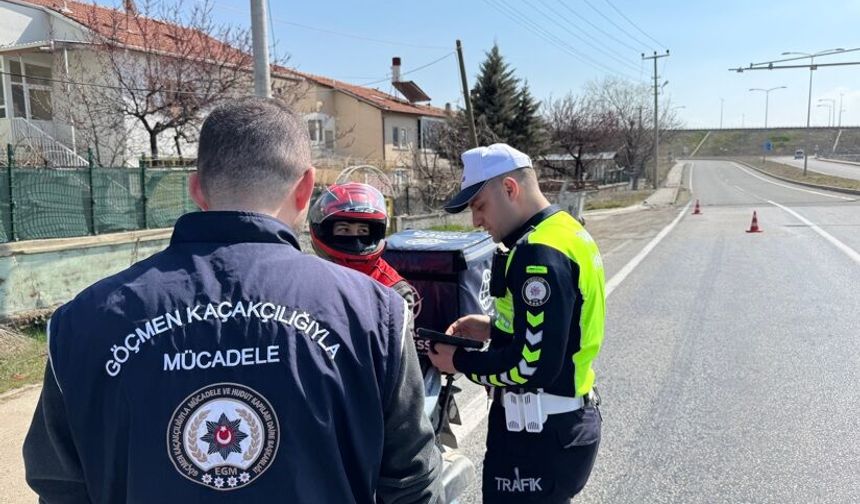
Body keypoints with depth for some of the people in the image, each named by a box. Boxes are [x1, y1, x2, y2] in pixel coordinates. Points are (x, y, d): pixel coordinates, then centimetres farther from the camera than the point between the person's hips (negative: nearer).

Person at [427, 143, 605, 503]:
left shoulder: (540, 254, -24)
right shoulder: (567, 230, 8)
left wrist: (460, 362, -14)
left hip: (541, 432, -10)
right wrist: (494, 327, 8)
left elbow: (533, 365, -27)